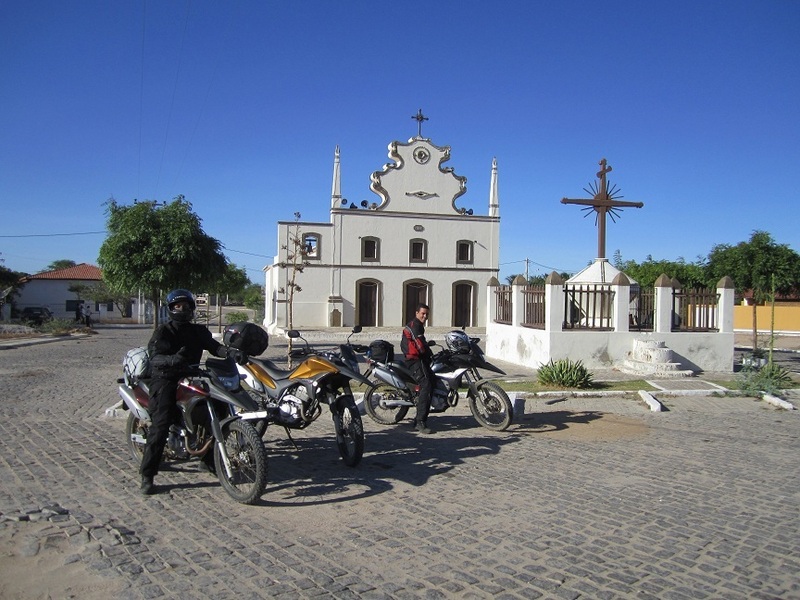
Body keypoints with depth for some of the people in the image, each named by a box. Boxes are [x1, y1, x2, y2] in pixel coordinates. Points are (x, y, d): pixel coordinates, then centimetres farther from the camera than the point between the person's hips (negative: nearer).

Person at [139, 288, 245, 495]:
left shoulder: (198, 331, 12)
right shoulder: (163, 331, -3)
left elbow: (214, 346, -4)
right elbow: (155, 357, -18)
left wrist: (231, 352, -25)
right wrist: (173, 359, -39)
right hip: (165, 380, -5)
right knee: (161, 424, -15)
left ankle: (210, 459, 20)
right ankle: (147, 476, -9)